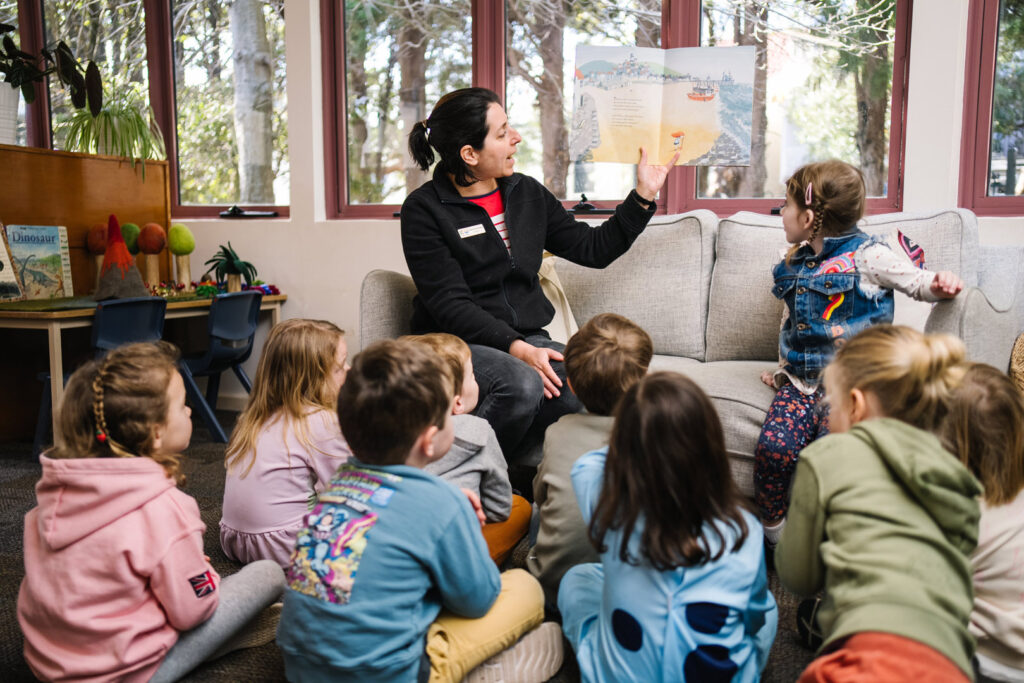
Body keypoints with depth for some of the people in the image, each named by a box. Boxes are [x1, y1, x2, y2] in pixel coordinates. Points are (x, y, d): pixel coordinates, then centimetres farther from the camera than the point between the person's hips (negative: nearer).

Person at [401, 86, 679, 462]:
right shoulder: (424, 209, -7)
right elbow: (450, 304, -15)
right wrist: (515, 348, -27)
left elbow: (594, 248, 15)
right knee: (521, 384, -36)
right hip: (457, 344, -5)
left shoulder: (527, 193, 10)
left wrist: (645, 193, 10)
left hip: (527, 339, 5)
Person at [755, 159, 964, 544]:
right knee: (772, 447, -18)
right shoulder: (795, 261, 14)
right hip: (800, 383, 5)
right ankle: (771, 534, 1)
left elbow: (919, 283, 1)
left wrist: (941, 284, -22)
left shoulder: (869, 255, -4)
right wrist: (783, 369, 24)